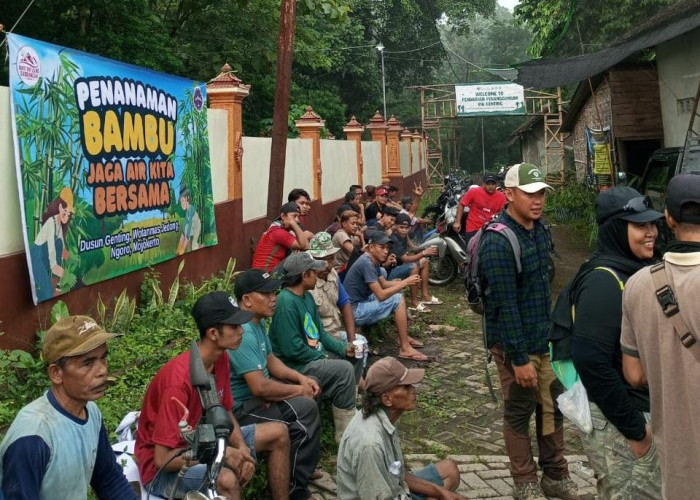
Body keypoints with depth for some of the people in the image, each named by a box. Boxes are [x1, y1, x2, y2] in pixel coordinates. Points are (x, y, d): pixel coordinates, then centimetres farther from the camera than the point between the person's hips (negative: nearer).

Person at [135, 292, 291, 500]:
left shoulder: (221, 358, -6)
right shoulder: (179, 380, -31)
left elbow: (224, 412, 7)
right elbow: (162, 459, -28)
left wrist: (242, 448, -11)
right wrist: (223, 453, -24)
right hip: (163, 469, -8)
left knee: (278, 433, 5)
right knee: (227, 479, -36)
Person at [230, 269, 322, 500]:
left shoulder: (257, 322, 5)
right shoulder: (243, 332, -27)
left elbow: (270, 360, 18)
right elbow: (260, 388, -31)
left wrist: (301, 379, 3)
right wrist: (298, 390, -16)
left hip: (256, 390, 11)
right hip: (241, 407, -11)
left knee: (306, 396, 15)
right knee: (305, 409, -21)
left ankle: (302, 468, 26)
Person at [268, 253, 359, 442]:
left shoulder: (307, 297, 8)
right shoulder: (286, 302, -23)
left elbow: (320, 332, 14)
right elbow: (292, 349, -26)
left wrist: (344, 348, 0)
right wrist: (322, 356, -14)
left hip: (314, 355, 11)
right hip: (294, 365, -11)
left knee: (351, 359, 10)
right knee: (344, 370, -21)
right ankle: (345, 435, -10)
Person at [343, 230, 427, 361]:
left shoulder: (374, 261, 7)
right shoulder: (366, 263, -23)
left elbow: (384, 284, 14)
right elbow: (381, 295, -25)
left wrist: (405, 281, -2)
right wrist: (405, 283, -18)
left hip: (363, 302, 10)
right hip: (355, 311, -10)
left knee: (398, 292, 13)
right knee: (398, 300, -18)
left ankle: (404, 337, 16)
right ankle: (405, 348, -14)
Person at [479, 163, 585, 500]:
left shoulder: (539, 230, 4)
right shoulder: (498, 241, -22)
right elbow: (505, 305, -23)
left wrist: (552, 331, 15)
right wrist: (520, 358, -22)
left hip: (543, 337, 8)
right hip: (514, 342, -8)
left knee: (553, 406, 16)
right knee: (519, 413, 8)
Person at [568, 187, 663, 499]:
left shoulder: (635, 271, 6)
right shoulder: (604, 282, -22)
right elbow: (590, 361, -27)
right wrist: (633, 429, -21)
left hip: (642, 410, 9)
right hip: (615, 421, -9)